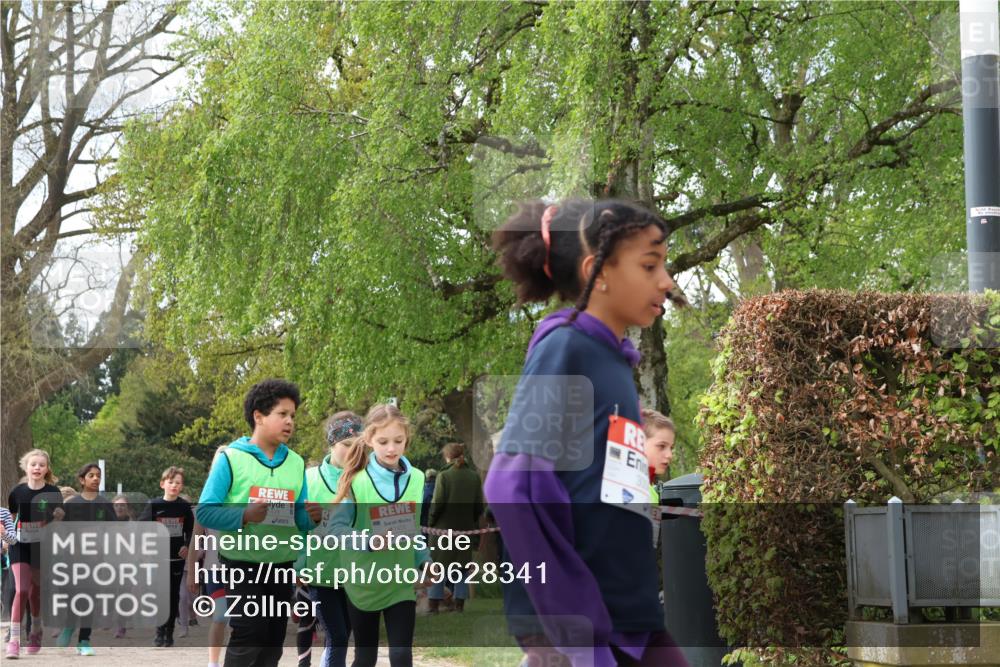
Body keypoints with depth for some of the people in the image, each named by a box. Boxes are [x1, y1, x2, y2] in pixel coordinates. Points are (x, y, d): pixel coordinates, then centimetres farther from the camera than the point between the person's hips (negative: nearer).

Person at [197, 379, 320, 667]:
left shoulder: (295, 463, 8)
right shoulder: (231, 458, -7)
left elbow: (299, 516, 11)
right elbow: (205, 511, -11)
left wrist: (312, 517, -13)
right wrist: (244, 516, -26)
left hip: (282, 565, 5)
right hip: (243, 563, -5)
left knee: (273, 642, 10)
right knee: (248, 637, -12)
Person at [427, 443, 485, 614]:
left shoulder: (444, 475, -11)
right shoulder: (474, 476, 2)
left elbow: (437, 504, -12)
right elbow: (479, 507, 4)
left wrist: (430, 522, 1)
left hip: (444, 527, -3)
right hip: (466, 528, 3)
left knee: (438, 566, 6)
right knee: (462, 567, 13)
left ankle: (434, 605, 3)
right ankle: (459, 604, 10)